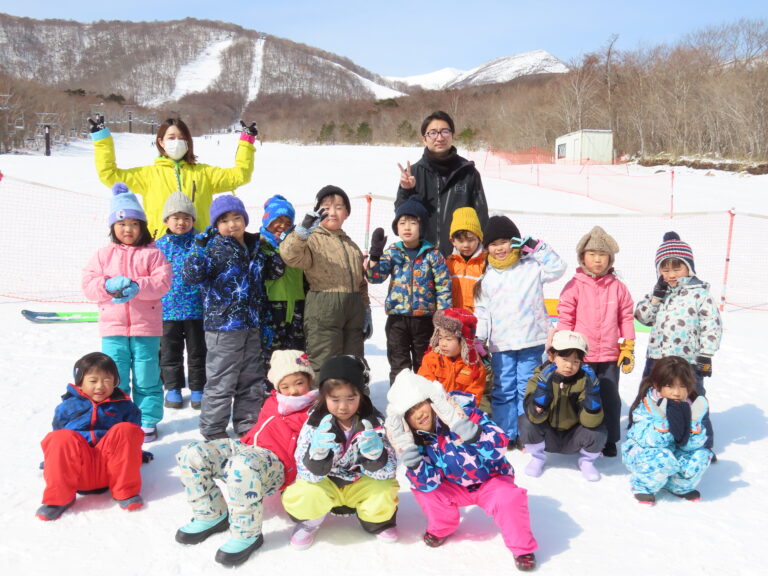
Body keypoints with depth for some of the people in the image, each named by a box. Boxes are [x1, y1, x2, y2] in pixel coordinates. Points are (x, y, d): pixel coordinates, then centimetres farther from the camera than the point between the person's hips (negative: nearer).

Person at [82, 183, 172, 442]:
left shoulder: (152, 254, 1)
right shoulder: (103, 255, 7)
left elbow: (162, 282, -10)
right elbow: (89, 284, 0)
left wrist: (137, 287, -24)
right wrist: (108, 285, -19)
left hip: (146, 328, -2)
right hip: (113, 329, 2)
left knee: (147, 378, 7)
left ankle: (148, 421, 19)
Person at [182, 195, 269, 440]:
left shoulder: (255, 246, 9)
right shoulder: (215, 247, -9)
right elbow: (190, 275, -22)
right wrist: (199, 248, -31)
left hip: (252, 326, 7)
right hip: (224, 325, -7)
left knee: (252, 380, 15)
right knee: (222, 381, 0)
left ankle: (247, 424, 29)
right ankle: (213, 430, 14)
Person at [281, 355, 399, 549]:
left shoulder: (373, 422, -17)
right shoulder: (315, 423, -18)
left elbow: (385, 472, -19)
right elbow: (310, 474, -20)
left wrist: (375, 454, -41)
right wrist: (318, 452, -42)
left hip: (361, 484, 1)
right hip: (325, 484, -1)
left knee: (385, 492, -28)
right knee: (297, 498, -29)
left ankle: (377, 521, 9)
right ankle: (310, 522, 8)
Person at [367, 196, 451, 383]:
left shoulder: (432, 254, -3)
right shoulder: (392, 252, 3)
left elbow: (443, 287, -4)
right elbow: (375, 277, -6)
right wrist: (375, 253, -20)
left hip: (424, 319, -1)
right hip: (397, 318, 1)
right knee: (398, 367, 7)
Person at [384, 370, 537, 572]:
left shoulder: (462, 409, -27)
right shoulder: (418, 439, -14)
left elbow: (498, 447, -36)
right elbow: (429, 482, -22)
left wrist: (464, 426, -50)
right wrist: (407, 450, -34)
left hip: (491, 481, -3)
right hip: (455, 486, 4)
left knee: (510, 499, -32)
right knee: (421, 488, -19)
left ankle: (522, 547, -5)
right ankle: (442, 527, 10)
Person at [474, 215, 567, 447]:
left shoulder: (531, 267, 0)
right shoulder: (487, 276, 7)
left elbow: (557, 268, -11)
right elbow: (482, 310, 9)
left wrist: (537, 247, -14)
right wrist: (478, 338, 1)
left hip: (531, 340, -2)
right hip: (500, 343, 2)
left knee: (527, 389, 6)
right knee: (503, 390, 7)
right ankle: (505, 434, 17)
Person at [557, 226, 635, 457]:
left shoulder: (618, 287, 1)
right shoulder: (574, 286, -5)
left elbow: (627, 318, 6)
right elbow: (565, 319, -2)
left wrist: (628, 349, 5)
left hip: (610, 356, 2)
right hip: (580, 355, -1)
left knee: (610, 398, 10)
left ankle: (610, 440, 23)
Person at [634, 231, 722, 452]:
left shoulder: (700, 293, -9)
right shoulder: (660, 291, 8)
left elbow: (712, 326, -11)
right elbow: (642, 316, 5)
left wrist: (706, 356, -13)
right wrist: (656, 294, -7)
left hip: (688, 361, -6)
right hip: (656, 359, 6)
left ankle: (703, 446, 20)